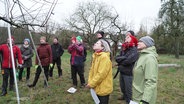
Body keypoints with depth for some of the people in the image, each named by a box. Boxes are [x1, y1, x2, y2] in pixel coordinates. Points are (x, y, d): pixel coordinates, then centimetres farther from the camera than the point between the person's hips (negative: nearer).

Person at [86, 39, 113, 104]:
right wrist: (90, 82, -2)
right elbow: (92, 70, 9)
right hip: (97, 87, 8)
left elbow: (101, 74, -25)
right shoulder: (95, 56, 7)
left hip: (103, 88, -8)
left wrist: (91, 84, -18)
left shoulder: (104, 57, -21)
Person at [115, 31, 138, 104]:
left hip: (129, 74, -7)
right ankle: (125, 96, 50)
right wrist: (124, 58, -16)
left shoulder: (134, 50, -15)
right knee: (122, 88, 25)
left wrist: (120, 60, -9)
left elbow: (128, 60, -25)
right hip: (122, 72, 7)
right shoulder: (123, 49, 7)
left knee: (128, 90, 5)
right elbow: (117, 58, 1)